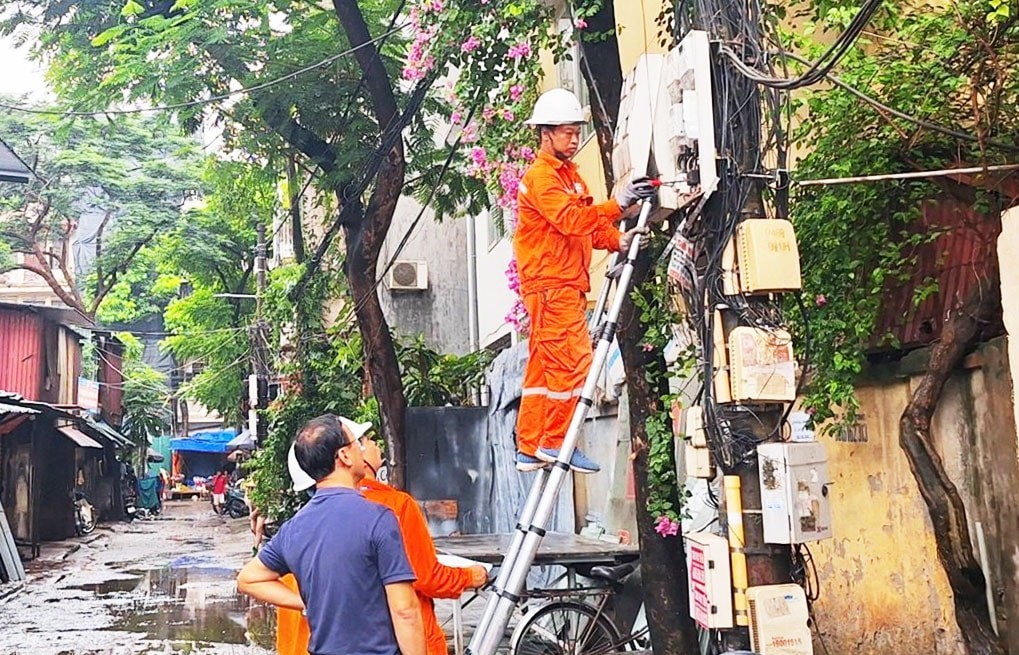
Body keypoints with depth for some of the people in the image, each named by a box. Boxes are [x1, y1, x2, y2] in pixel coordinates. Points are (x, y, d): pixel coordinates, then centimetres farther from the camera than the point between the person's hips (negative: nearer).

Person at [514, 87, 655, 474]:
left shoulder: (571, 175, 22)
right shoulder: (540, 177, -9)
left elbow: (590, 226, 18)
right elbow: (571, 220, -24)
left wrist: (619, 241, 0)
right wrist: (618, 204, -31)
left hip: (567, 286, 10)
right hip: (550, 285, -10)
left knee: (542, 368, 9)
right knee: (572, 361, -12)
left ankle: (529, 449, 13)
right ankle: (555, 442, -6)